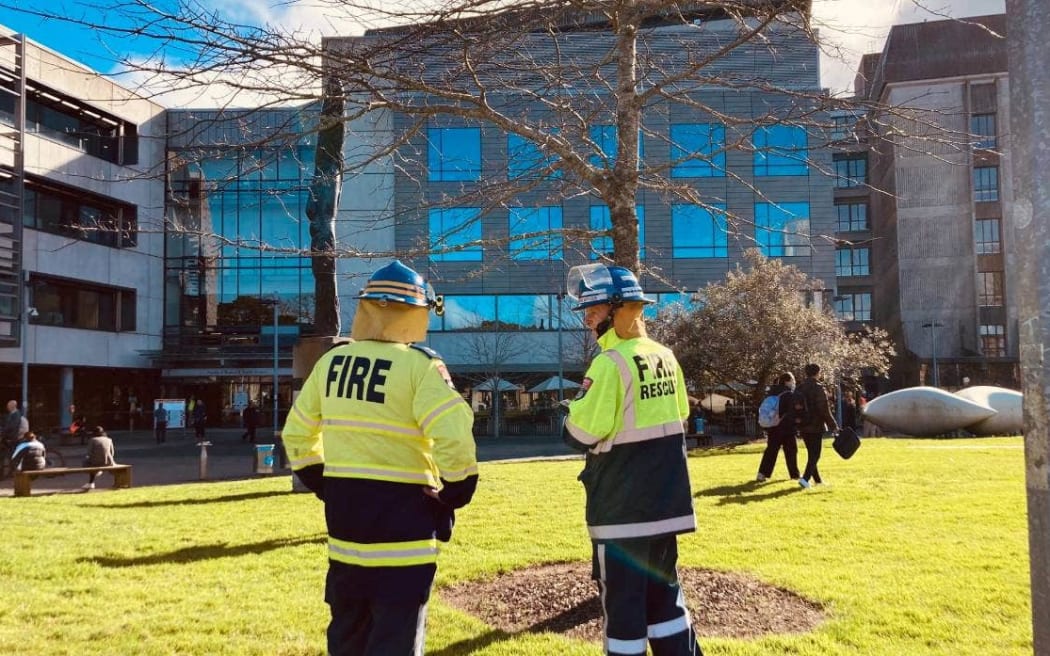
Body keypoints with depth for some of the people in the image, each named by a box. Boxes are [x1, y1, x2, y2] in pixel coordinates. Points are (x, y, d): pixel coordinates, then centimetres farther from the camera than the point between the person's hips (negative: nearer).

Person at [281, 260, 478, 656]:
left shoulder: (332, 361, 5)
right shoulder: (418, 364, -14)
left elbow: (297, 434, 13)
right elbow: (454, 436, -23)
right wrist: (455, 494, -9)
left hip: (343, 509, 6)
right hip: (402, 513, -6)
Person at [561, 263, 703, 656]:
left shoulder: (611, 362, -17)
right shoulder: (665, 356, 6)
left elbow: (580, 434, -16)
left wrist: (573, 412, 4)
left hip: (621, 503, -8)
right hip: (666, 497, 8)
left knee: (622, 597, 2)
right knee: (663, 587, 18)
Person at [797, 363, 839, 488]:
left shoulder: (800, 388, 8)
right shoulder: (819, 388, -13)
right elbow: (825, 410, -16)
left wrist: (797, 425, 21)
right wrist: (833, 425, -9)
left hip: (803, 427, 7)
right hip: (816, 426, -7)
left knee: (811, 454, 17)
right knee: (815, 455, -3)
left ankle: (817, 479, 26)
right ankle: (805, 478, -18)